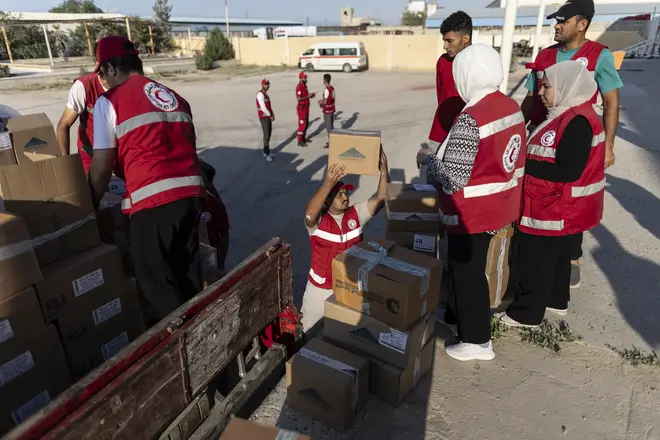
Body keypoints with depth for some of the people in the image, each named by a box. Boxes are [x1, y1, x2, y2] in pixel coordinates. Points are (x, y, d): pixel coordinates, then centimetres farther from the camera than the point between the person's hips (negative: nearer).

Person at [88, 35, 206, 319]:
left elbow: (102, 167, -1)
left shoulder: (110, 102, 1)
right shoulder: (175, 97, 17)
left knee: (154, 276, 10)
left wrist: (89, 206, 13)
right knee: (187, 268, 20)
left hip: (153, 199, -6)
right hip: (192, 190, 7)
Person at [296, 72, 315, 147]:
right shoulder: (299, 87, -18)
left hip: (306, 107, 10)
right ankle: (300, 141, -4)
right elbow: (299, 99, -25)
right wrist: (308, 96, -22)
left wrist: (310, 96, 4)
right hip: (302, 108, -10)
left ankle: (303, 138, 29)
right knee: (302, 124, -8)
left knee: (306, 123, 17)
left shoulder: (305, 86, 12)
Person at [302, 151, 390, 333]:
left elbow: (381, 199, -18)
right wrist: (328, 183, -54)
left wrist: (384, 171, -35)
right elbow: (309, 214, -42)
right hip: (321, 288, -2)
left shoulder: (356, 214, -7)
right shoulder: (318, 220, -18)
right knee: (310, 331, 21)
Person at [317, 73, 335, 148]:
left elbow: (325, 102, -22)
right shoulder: (332, 88, 6)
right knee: (331, 126, 17)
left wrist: (321, 104, -1)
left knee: (328, 127, -2)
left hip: (327, 111, -8)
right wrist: (322, 100, 15)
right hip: (332, 109, 8)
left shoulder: (327, 90, -20)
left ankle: (330, 143, 3)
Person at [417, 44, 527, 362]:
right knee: (463, 266, 24)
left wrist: (427, 158, -8)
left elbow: (453, 180, -25)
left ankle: (477, 341, 25)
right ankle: (458, 314, 45)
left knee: (467, 273, 9)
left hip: (471, 213, -9)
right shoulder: (512, 107, 2)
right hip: (497, 205, 9)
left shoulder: (470, 120, -25)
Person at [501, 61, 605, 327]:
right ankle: (556, 300, 38)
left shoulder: (578, 122, -23)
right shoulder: (566, 116, 9)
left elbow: (568, 170, -27)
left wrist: (525, 165, -22)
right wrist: (526, 159, -1)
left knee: (535, 261, 1)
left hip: (556, 210, -10)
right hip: (554, 207, 10)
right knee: (555, 255, 22)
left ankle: (525, 313, 14)